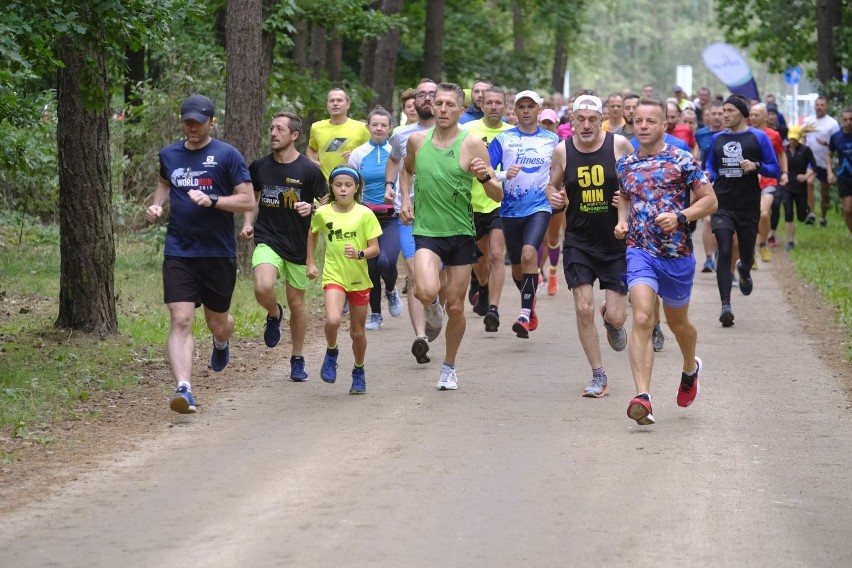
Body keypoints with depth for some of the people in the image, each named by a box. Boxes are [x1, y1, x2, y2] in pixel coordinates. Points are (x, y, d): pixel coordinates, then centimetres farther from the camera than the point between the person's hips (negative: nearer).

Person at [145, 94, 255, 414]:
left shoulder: (227, 156, -5)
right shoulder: (169, 155, 8)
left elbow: (247, 201, -7)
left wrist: (212, 201, -21)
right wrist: (156, 205, 9)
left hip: (219, 253, -2)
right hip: (179, 252, 2)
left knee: (217, 322, 13)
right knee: (180, 320, -14)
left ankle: (221, 343, 51)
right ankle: (184, 389, -22)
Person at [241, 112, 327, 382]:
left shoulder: (309, 170, -6)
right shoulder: (259, 166, 3)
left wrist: (311, 208, -21)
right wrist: (248, 223, 5)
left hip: (299, 246, -1)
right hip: (267, 241, 1)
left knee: (296, 303, 9)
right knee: (263, 288, -27)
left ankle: (298, 360, 27)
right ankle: (274, 315, 9)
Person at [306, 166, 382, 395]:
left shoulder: (365, 214, -6)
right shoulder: (322, 213, -2)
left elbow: (375, 248, -5)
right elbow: (313, 234, 19)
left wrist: (359, 254, -25)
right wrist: (311, 263, 16)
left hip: (359, 279, 0)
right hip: (333, 276, 0)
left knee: (357, 331, 10)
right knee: (333, 320, -26)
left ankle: (359, 371, 33)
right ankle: (331, 352, 5)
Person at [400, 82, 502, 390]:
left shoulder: (472, 144, -7)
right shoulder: (417, 140, 2)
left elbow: (498, 196, -6)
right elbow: (406, 170, 26)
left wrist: (484, 177, -26)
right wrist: (405, 199, 10)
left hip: (461, 234, -1)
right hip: (426, 231, 1)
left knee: (455, 307, 5)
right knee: (426, 292, -25)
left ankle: (449, 367, 27)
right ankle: (431, 305, 14)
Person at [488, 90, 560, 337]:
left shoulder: (552, 140, 6)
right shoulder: (503, 139, 2)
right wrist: (504, 174, -21)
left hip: (539, 207, -2)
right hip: (511, 209, 2)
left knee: (529, 254, -25)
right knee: (517, 268, 11)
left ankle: (525, 313, -23)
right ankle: (530, 301, 38)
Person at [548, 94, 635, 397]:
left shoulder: (619, 145, -7)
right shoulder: (562, 150, -3)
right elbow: (553, 185, 13)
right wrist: (554, 197, -9)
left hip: (616, 241, -1)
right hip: (579, 242, 1)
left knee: (615, 317, -3)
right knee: (583, 309, -8)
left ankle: (612, 320, 37)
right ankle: (598, 375, 9)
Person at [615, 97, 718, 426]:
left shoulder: (682, 161, -4)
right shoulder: (624, 165, 8)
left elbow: (710, 200, -3)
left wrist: (680, 217, -18)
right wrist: (622, 223, 7)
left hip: (677, 253, -1)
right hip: (639, 251, 1)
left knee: (677, 322, 18)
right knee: (642, 318, -19)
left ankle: (690, 368, 51)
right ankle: (642, 397, -26)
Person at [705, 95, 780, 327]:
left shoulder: (758, 138, -1)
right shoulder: (718, 139, 9)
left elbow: (775, 170, -1)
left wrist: (756, 166, -19)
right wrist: (707, 176, -2)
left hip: (748, 206, -1)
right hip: (722, 205, 1)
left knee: (747, 254, 11)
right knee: (724, 252, -13)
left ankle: (744, 271, 51)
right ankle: (725, 305, -15)